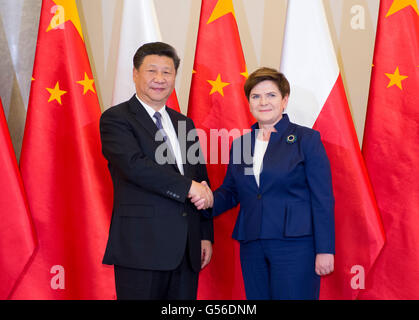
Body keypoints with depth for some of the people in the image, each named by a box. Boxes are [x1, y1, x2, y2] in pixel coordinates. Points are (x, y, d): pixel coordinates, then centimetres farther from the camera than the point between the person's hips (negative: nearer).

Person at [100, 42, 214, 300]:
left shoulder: (185, 124, 18)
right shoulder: (116, 119, -1)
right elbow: (134, 165, -17)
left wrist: (206, 236, 13)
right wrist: (187, 187, -14)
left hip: (187, 249, 6)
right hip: (141, 249, -6)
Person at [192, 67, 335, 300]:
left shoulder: (306, 139, -1)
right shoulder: (240, 143, 13)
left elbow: (323, 199, -5)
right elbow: (230, 191, 18)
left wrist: (324, 250, -10)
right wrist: (209, 200, -5)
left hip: (295, 245, -5)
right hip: (252, 247, 5)